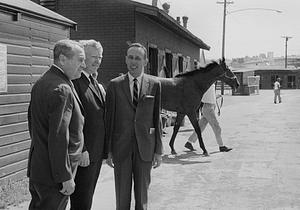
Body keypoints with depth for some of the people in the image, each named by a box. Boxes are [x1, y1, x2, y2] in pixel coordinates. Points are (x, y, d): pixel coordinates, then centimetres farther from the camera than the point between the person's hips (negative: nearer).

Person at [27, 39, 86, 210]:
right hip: (52, 175, -10)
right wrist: (66, 177, -21)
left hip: (37, 168, 10)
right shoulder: (62, 90, -22)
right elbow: (58, 137, -26)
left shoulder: (41, 83, 10)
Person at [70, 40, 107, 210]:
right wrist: (81, 150, -21)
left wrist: (106, 150, 16)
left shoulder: (98, 85, 15)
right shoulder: (74, 82, -15)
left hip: (97, 152, 8)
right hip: (83, 154, -8)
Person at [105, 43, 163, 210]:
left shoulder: (154, 85, 1)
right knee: (122, 195, 9)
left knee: (142, 192, 12)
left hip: (145, 147, 0)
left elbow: (157, 118, 2)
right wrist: (108, 150, 0)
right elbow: (109, 119, 2)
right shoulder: (115, 85, 0)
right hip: (121, 146, 0)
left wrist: (158, 151, 1)